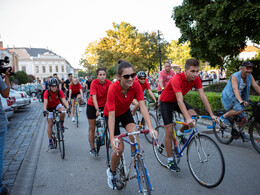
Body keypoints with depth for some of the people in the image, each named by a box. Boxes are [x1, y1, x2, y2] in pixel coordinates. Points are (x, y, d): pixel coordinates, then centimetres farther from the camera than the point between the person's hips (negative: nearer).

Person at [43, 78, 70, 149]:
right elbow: (45, 102, -37)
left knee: (63, 112, -34)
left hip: (57, 106, 1)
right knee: (50, 124, -5)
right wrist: (44, 110, -54)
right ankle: (50, 141, 6)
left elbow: (63, 100, -31)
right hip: (49, 108, -1)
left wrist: (68, 108, -48)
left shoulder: (59, 91, -20)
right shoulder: (47, 92, -24)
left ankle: (61, 124, -3)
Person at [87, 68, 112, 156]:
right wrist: (97, 109, -42)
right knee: (92, 128, 5)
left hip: (103, 105, 2)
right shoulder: (94, 83, -23)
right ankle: (92, 148, 17)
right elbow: (94, 97, -30)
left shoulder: (108, 83, -18)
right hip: (92, 105, -1)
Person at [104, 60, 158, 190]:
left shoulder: (136, 86, -25)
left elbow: (142, 107, -30)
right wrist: (112, 139, -42)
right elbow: (111, 115, -36)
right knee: (119, 148, -9)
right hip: (112, 115, -3)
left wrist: (151, 127, -42)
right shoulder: (113, 89, -35)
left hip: (125, 112, 3)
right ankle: (111, 172, 18)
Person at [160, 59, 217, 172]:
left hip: (177, 101, 6)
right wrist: (187, 118, -52)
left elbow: (203, 96, -17)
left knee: (194, 117, -18)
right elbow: (180, 101, -43)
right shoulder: (177, 79, -35)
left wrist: (211, 115, -22)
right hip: (166, 102, -6)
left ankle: (180, 133, 11)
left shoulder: (196, 79, -16)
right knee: (169, 131, -8)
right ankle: (170, 160, 6)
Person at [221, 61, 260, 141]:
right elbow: (235, 89, -36)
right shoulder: (234, 76, -23)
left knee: (242, 117, 6)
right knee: (239, 109, -30)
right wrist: (242, 101, -49)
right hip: (228, 97, -7)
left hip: (238, 97, 7)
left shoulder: (250, 77, -3)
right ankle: (224, 116, -7)